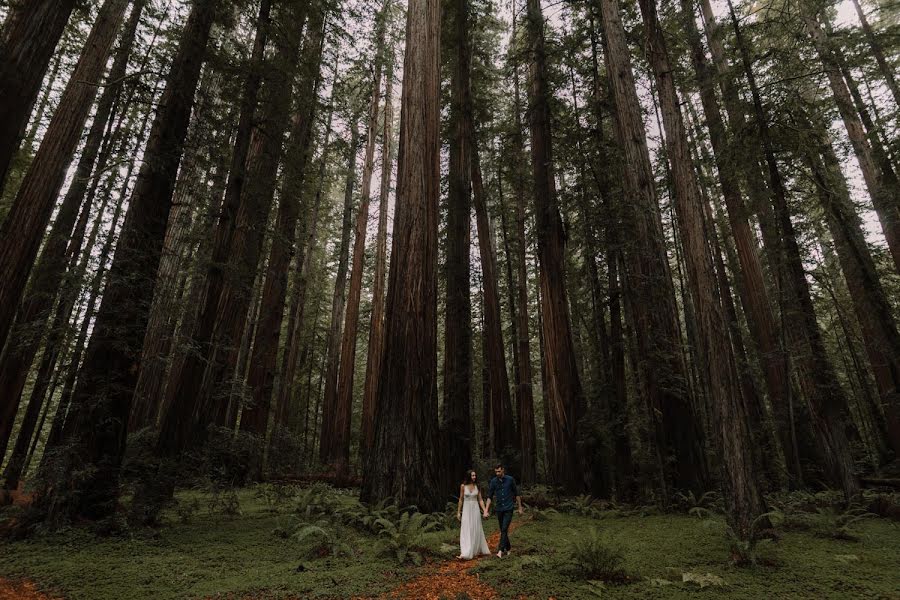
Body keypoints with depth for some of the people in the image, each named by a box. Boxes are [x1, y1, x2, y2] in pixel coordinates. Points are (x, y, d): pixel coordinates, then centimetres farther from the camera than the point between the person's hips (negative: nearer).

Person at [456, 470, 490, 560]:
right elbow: (461, 500, 2)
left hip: (475, 509, 2)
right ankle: (466, 553, -9)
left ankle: (477, 550, 24)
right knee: (466, 531, -7)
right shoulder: (463, 486, -4)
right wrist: (458, 512, 2)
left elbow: (480, 500, 5)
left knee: (476, 530, 8)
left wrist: (485, 511, -5)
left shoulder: (477, 486, 2)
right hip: (466, 509, -2)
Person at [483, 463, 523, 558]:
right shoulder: (493, 481, -3)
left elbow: (516, 494, 3)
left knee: (504, 529, -14)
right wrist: (486, 510, -6)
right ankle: (508, 547, 31)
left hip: (508, 509, -3)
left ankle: (500, 550, -15)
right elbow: (490, 496, 1)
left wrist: (520, 507, 5)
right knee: (502, 530, 12)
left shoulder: (510, 480, -7)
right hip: (499, 509, 3)